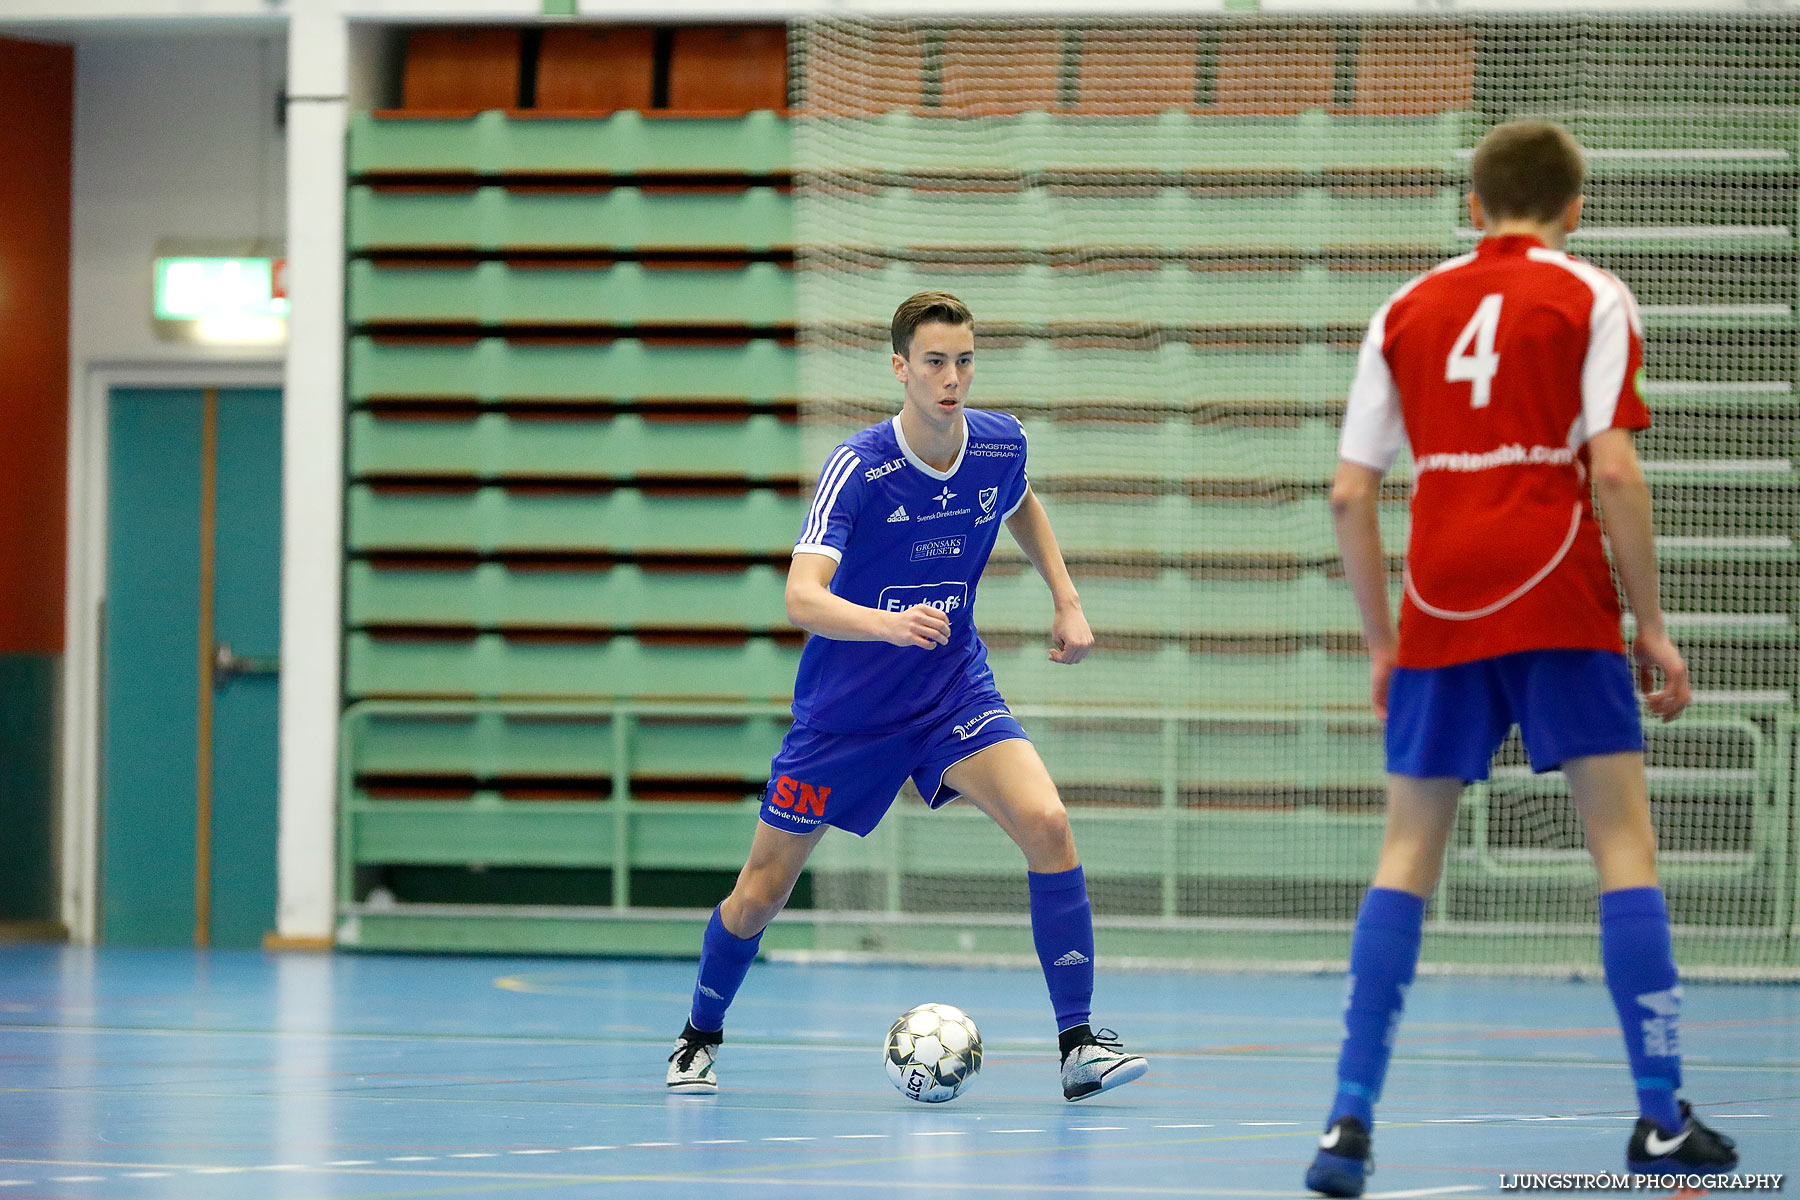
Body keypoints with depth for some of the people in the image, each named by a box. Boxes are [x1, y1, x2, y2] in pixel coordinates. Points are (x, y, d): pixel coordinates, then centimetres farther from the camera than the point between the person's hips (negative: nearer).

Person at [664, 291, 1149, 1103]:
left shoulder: (1000, 444, -8)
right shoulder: (857, 468, -24)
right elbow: (801, 597, -36)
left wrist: (1067, 599, 8)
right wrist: (889, 624, -53)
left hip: (954, 691, 3)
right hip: (846, 705, -3)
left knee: (1047, 824, -22)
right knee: (762, 891, 5)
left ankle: (1078, 1044, -17)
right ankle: (700, 1037, 34)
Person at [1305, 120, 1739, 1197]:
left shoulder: (1407, 310, 12)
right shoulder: (1589, 298, 2)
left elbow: (1351, 492, 9)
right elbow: (1613, 469, -8)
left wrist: (1382, 641, 17)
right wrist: (1652, 625, -2)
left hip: (1439, 610, 3)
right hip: (1558, 604, -3)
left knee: (1409, 854, 8)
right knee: (1624, 839, 3)